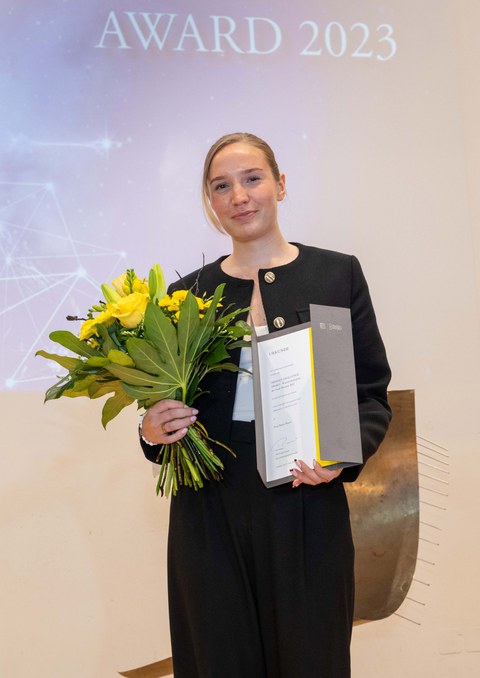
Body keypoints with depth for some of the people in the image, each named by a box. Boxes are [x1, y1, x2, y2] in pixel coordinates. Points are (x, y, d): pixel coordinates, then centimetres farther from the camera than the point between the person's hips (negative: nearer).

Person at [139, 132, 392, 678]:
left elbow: (372, 391, 3)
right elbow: (169, 405, 15)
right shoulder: (188, 293, 9)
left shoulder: (337, 274, 4)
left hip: (306, 512, -1)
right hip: (208, 514, 2)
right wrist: (153, 432, -7)